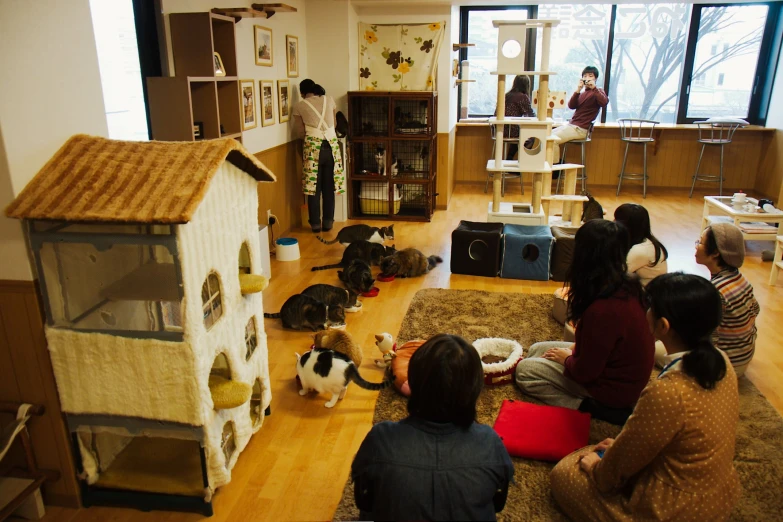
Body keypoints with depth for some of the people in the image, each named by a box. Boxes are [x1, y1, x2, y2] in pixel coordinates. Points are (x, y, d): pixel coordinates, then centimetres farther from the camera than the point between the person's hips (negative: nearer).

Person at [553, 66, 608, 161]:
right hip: (570, 124, 7)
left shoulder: (598, 92, 2)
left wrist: (594, 88, -22)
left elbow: (604, 102, -20)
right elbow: (571, 106, 2)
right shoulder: (582, 92, 19)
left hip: (580, 129, -7)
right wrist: (578, 90, -9)